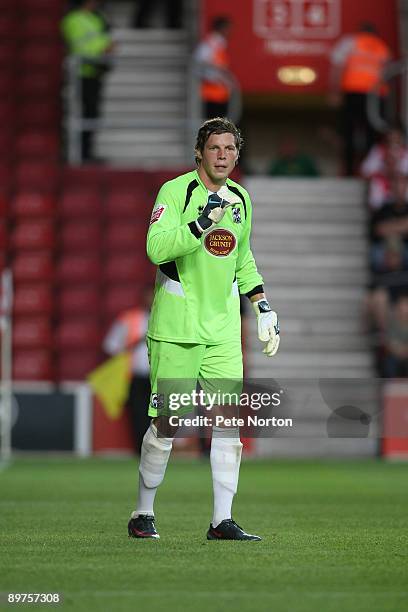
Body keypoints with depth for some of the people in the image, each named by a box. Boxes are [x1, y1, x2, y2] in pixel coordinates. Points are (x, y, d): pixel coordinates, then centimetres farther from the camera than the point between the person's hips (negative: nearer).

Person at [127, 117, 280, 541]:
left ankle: (222, 521, -1)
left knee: (230, 422, -4)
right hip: (176, 326, -5)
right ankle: (143, 514, 14)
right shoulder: (175, 191, -9)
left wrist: (263, 308, 18)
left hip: (223, 327, 5)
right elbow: (156, 248, -24)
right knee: (166, 423, -2)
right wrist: (203, 222, -33)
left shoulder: (240, 199, 11)